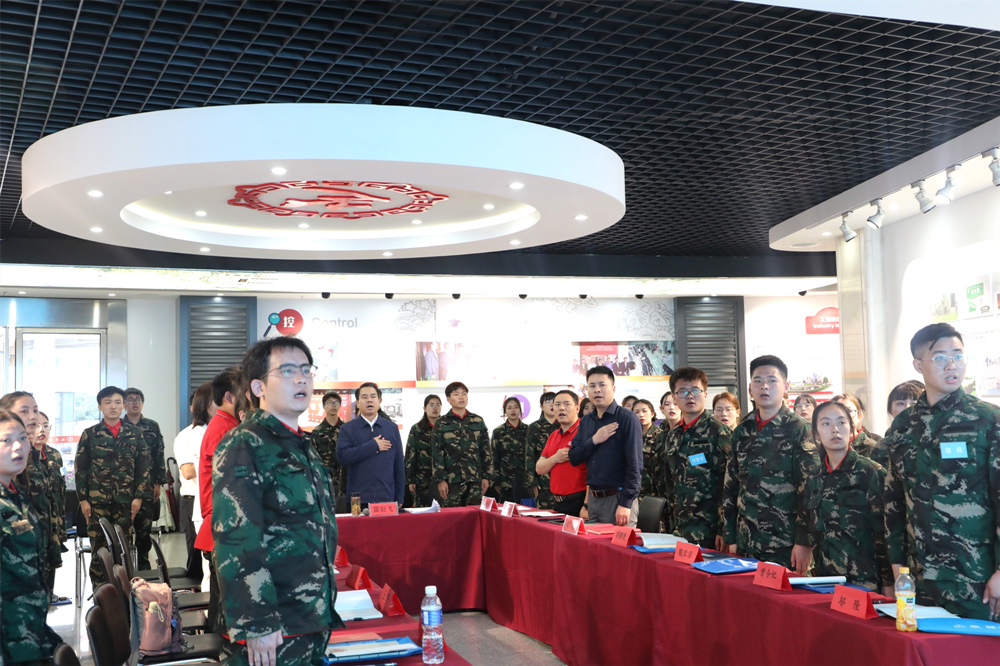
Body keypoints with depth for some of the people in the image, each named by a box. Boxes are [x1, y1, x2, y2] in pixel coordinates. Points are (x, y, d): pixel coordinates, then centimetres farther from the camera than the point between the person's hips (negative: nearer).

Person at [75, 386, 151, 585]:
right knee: (99, 549, 0)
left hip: (125, 500, 1)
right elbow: (81, 469, 4)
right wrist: (83, 499, -2)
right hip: (97, 500, -1)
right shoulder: (89, 434, 5)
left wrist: (139, 496, -2)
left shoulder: (135, 434, 7)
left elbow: (144, 467, 5)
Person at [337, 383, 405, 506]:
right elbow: (342, 456, -12)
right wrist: (373, 445, -11)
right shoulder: (347, 429, 4)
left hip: (387, 498, 2)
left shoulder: (392, 428, 9)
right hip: (358, 500, -1)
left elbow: (399, 464, 8)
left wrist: (399, 498, 5)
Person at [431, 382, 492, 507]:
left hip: (475, 479, 2)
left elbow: (486, 450, 10)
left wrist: (486, 476, 5)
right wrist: (440, 480, -7)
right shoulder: (442, 423, 3)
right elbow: (436, 453, -1)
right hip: (451, 480, -2)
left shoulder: (478, 421, 10)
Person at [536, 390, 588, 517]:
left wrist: (586, 506, -22)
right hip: (557, 503, 7)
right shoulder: (553, 436, 15)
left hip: (579, 503, -7)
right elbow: (539, 469, 12)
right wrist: (555, 458, -8)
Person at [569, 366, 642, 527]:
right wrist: (594, 440, -9)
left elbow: (635, 465, -13)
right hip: (593, 498, 6)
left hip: (618, 497, -6)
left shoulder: (627, 419, -9)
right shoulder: (585, 422, 12)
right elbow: (573, 458, 7)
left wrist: (626, 504, -19)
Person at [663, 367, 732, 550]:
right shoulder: (673, 436, 12)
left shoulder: (719, 433, -8)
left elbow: (728, 485, -13)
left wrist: (723, 530, -16)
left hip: (709, 531, -6)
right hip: (680, 528, 6)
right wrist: (673, 522, 16)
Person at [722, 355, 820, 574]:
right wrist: (731, 539, 8)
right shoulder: (742, 432, 10)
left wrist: (804, 542, -14)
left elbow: (810, 492, -9)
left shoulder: (799, 430, -4)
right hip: (747, 545, 5)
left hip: (786, 547, -4)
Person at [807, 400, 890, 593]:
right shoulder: (816, 477, 9)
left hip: (865, 582, -4)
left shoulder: (872, 472, -6)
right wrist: (816, 575, 12)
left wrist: (888, 583, -11)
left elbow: (885, 532, -8)